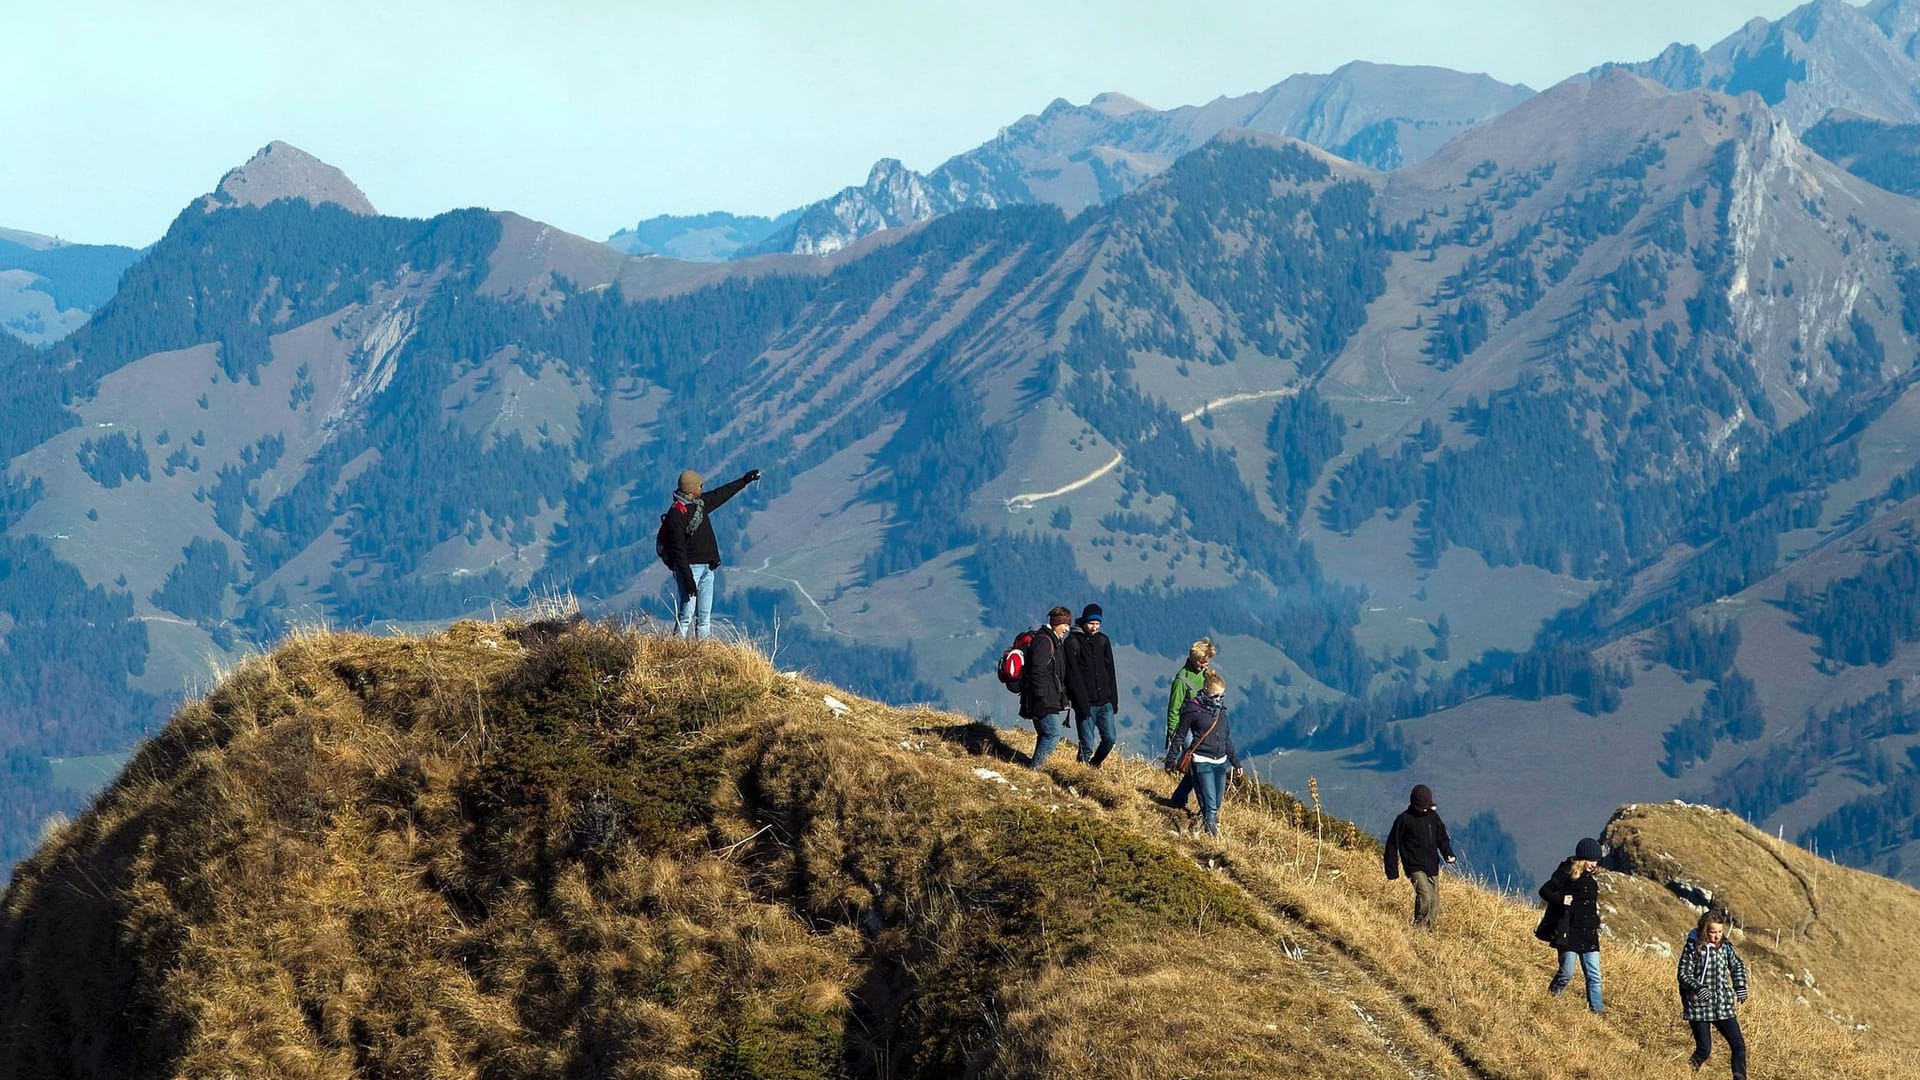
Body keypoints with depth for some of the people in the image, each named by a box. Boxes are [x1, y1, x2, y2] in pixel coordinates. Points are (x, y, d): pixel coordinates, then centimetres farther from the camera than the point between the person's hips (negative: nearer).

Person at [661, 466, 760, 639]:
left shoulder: (701, 503, 8)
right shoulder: (676, 513, -16)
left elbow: (722, 494, 28)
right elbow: (678, 549, -19)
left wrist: (744, 481, 36)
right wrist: (687, 578, -22)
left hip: (706, 567, 8)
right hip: (689, 568, -8)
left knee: (705, 616, 8)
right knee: (687, 613, -10)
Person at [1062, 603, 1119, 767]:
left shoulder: (1103, 641, 11)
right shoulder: (1072, 642, -5)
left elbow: (1110, 672, 14)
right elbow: (1073, 676, -10)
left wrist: (1113, 699, 7)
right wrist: (1082, 704, -17)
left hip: (1105, 703, 5)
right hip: (1086, 704, -5)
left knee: (1109, 739, 3)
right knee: (1087, 745, -4)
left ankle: (1094, 765, 26)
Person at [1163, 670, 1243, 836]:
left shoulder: (1221, 710, 13)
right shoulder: (1193, 710, -7)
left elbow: (1227, 740, 21)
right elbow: (1179, 736, -2)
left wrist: (1236, 764, 23)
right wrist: (1171, 761, -3)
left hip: (1221, 762, 7)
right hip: (1202, 762, -7)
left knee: (1216, 805, 7)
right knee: (1210, 806, -13)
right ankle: (1212, 835, -11)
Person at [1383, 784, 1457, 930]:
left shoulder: (1433, 816, 8)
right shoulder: (1403, 819, -5)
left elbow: (1442, 838, 19)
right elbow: (1392, 845, -1)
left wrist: (1448, 854, -2)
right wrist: (1392, 872, -4)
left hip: (1432, 868, 5)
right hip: (1415, 867, -5)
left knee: (1434, 904, 5)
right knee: (1425, 897, -23)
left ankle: (1428, 929, 18)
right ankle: (1418, 928, -9)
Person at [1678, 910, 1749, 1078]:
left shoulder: (1725, 946, 5)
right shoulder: (1692, 948, -9)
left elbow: (1737, 966, 21)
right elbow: (1684, 975, -11)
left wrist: (1740, 988, 6)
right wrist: (1697, 987, -29)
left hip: (1723, 1007, 5)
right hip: (1699, 1007, -5)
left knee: (1739, 1046, -1)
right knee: (1704, 1050, -5)